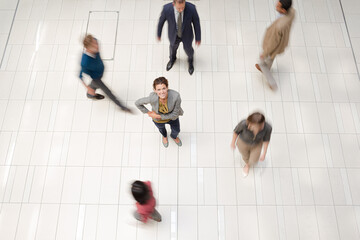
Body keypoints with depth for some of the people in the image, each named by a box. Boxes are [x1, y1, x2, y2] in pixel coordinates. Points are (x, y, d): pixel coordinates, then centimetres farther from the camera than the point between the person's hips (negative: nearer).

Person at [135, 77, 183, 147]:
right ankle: (164, 136, 74)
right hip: (158, 120, 0)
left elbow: (175, 115, -27)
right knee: (161, 128, 34)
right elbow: (137, 103, -21)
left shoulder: (176, 96, -41)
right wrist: (148, 112, -14)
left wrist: (158, 116, -26)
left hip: (172, 116, 0)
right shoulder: (152, 98, -41)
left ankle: (174, 136, 70)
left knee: (176, 131, 29)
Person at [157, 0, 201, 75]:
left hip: (187, 34, -1)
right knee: (173, 47, 29)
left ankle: (190, 59, 60)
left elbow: (196, 22, -17)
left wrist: (198, 38, -5)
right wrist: (158, 34, 3)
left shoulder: (191, 8, -35)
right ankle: (173, 58, 64)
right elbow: (161, 21, -13)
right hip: (174, 34, 1)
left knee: (188, 49, 25)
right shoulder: (167, 8, -34)